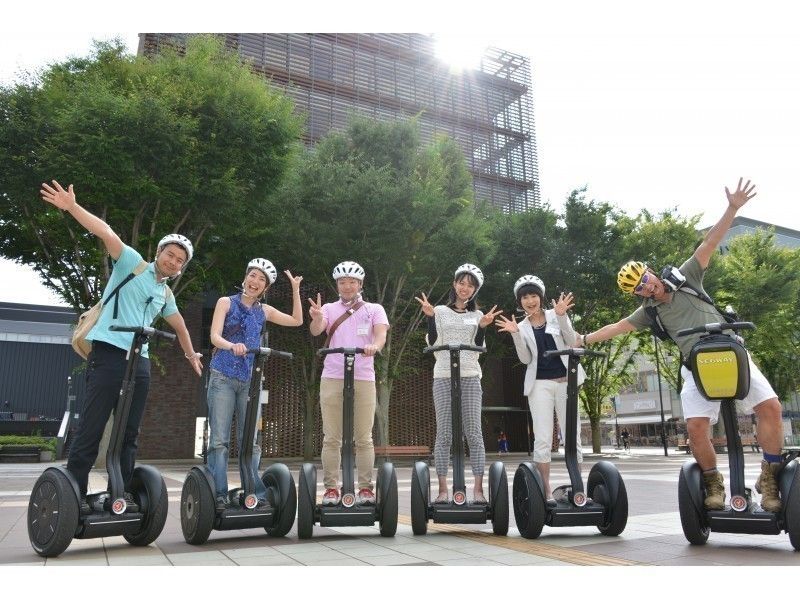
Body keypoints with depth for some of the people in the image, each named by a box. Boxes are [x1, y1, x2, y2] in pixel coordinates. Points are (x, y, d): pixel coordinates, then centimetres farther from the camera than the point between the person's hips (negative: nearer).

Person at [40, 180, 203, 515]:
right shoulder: (132, 262, 4)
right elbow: (107, 234, -11)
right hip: (109, 353, -7)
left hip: (140, 361, 7)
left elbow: (180, 327, 34)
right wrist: (72, 207, -23)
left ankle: (121, 495, 11)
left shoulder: (165, 295, 21)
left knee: (129, 433, 6)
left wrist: (191, 356, 41)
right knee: (91, 428, -7)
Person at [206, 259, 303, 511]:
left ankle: (257, 494, 7)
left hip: (250, 380, 3)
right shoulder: (226, 302, 4)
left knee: (250, 440, 4)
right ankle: (218, 495, -2)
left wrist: (295, 289, 13)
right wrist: (232, 345, -29)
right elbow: (215, 336, -8)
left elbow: (297, 320, 18)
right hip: (223, 377, -3)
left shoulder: (264, 311, 14)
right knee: (219, 439, -5)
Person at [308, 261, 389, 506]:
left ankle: (366, 488, 11)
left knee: (364, 438, 3)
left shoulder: (374, 309, 10)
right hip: (332, 378, 1)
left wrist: (374, 345, -30)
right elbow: (316, 331, -7)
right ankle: (331, 488, 11)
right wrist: (316, 318, -30)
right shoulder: (329, 309, 11)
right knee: (331, 438, 3)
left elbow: (381, 333, -7)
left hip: (363, 378, -1)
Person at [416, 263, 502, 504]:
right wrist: (430, 317, -7)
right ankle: (442, 489, 2)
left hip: (470, 377, 1)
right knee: (444, 434, -2)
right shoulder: (441, 311, 11)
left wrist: (483, 326, -8)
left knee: (474, 433, -4)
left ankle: (478, 489, 0)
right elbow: (433, 345, 2)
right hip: (443, 376, -1)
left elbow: (477, 347, 6)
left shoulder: (476, 315, 15)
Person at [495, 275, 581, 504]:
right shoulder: (522, 327, 10)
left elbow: (571, 342, -5)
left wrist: (562, 316, -16)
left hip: (565, 380, 0)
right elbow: (526, 359, 0)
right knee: (543, 440, -5)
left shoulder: (555, 315, 7)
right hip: (540, 383, 0)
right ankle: (546, 491, 0)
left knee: (572, 436, 2)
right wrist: (515, 334, -12)